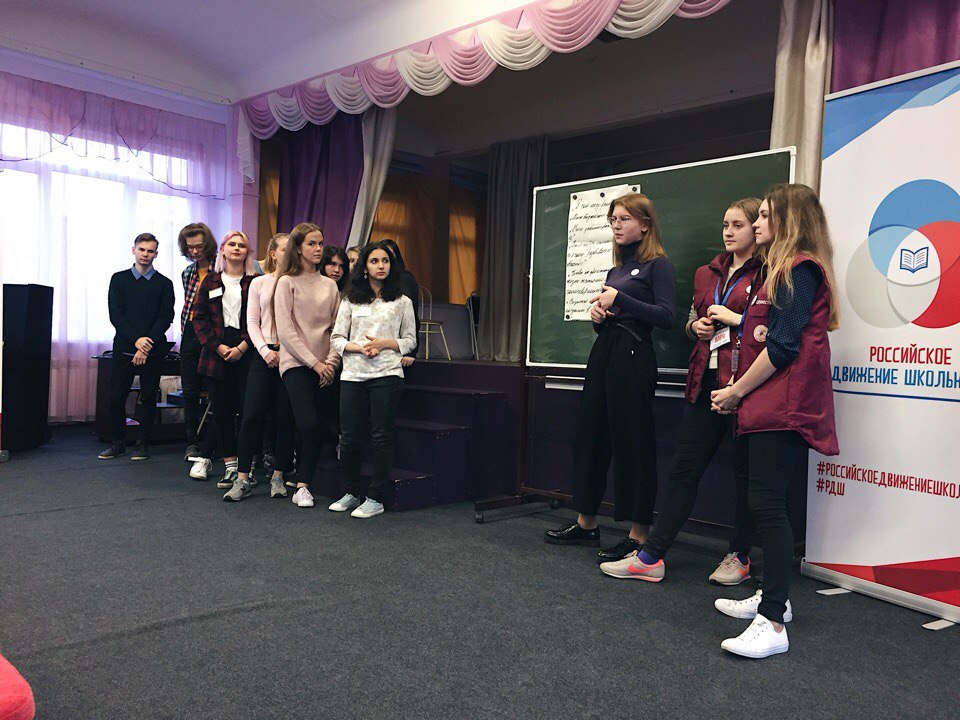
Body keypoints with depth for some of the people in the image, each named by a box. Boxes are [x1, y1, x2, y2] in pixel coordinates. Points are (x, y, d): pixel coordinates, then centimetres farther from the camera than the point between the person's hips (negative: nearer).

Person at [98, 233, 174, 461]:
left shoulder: (164, 284, 6)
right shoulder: (119, 279, 9)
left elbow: (165, 317, -2)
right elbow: (115, 315, 0)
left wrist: (147, 345, -12)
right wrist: (136, 339, -12)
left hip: (153, 350, -1)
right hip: (124, 347, 1)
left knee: (148, 398, 3)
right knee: (116, 397, 1)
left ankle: (142, 444, 12)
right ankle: (117, 442, 14)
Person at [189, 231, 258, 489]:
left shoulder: (256, 282, 6)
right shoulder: (210, 281, 13)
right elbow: (200, 318, 8)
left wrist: (242, 346, -11)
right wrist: (218, 346, -5)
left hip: (246, 354, -2)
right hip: (216, 354, 3)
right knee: (222, 411, 4)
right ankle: (230, 465, 12)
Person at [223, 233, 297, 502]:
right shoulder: (259, 283, 10)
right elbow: (252, 322, 6)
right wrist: (265, 351, -7)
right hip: (264, 354, 1)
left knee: (285, 417, 2)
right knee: (252, 415, -5)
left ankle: (278, 476, 14)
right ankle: (242, 479, 2)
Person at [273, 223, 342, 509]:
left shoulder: (330, 285, 13)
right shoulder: (287, 282, 1)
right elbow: (285, 330, -6)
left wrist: (331, 361, -5)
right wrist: (314, 362, -10)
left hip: (325, 368, 4)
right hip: (296, 363, -4)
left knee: (318, 429, 1)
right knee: (310, 426, -16)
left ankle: (302, 486, 13)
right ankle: (302, 485, 0)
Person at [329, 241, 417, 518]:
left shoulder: (402, 302, 9)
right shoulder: (351, 301, 13)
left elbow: (410, 340, 9)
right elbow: (337, 338, 9)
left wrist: (384, 343, -8)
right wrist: (359, 347, -9)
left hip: (387, 374, -2)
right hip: (353, 374, 2)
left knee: (381, 436, -3)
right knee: (350, 437, 2)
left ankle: (375, 498, 6)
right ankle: (351, 493, 19)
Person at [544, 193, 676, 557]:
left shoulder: (658, 265, -3)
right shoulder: (615, 269, 20)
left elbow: (666, 316, -14)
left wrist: (619, 300, -15)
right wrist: (597, 313, 2)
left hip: (633, 356, -8)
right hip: (603, 351, 8)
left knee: (633, 442, -4)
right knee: (590, 434, 10)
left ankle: (638, 534, 6)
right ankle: (586, 523, 23)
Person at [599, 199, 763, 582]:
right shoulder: (706, 274, 18)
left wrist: (736, 319, -12)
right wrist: (696, 326, 6)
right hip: (706, 382, 6)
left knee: (745, 471, 6)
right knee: (683, 468, 6)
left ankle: (739, 556, 23)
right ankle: (652, 554, 9)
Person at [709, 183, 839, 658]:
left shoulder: (799, 269, -9)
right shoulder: (782, 269, 22)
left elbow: (783, 347, -17)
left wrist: (738, 390, -9)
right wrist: (739, 390, 10)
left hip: (783, 404, -10)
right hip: (769, 404, 10)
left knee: (766, 504, -14)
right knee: (767, 503, 13)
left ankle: (773, 625, -11)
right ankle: (773, 597, 25)